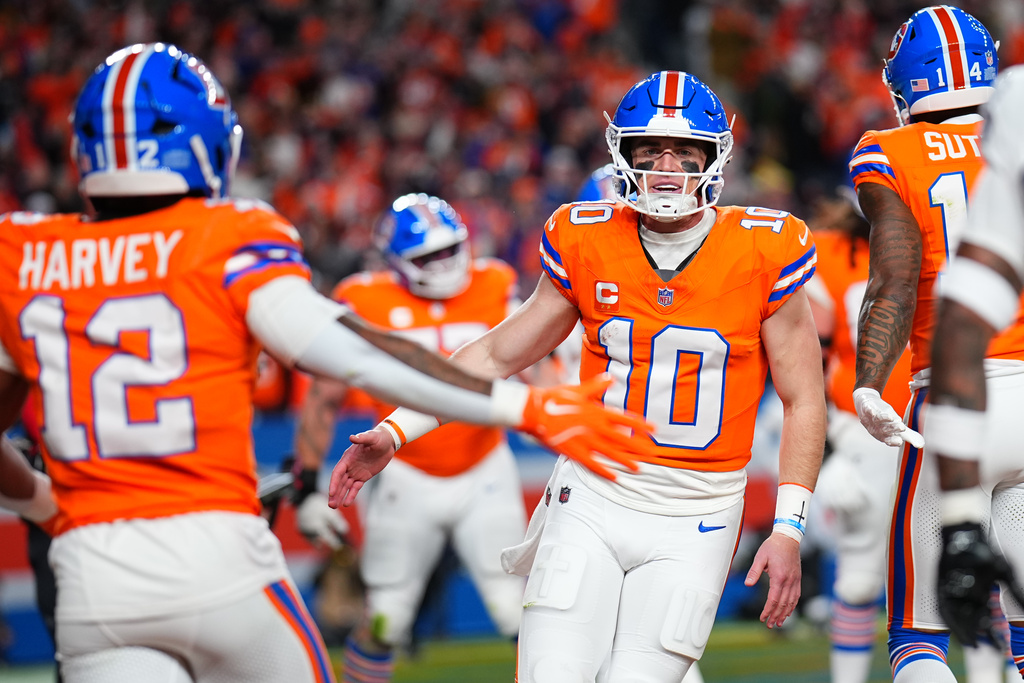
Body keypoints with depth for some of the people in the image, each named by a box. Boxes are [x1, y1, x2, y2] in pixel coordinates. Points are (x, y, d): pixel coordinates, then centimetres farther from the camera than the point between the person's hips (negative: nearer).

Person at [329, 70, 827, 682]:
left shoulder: (763, 256, -6)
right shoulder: (588, 245, 1)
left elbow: (805, 401, 0)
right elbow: (496, 355, 11)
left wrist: (789, 530, -8)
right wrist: (394, 433, 3)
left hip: (692, 524, -2)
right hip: (593, 499, 2)